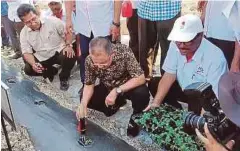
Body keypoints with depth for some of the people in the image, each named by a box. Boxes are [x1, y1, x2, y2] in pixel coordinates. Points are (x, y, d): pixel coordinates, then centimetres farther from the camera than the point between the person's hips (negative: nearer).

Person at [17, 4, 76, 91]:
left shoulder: (52, 21, -16)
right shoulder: (24, 33, -7)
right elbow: (27, 53, -4)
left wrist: (68, 46, -23)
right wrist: (33, 64, -24)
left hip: (59, 52, -3)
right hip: (42, 58, 3)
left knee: (70, 57, -34)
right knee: (28, 69, -17)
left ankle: (64, 78, -3)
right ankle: (50, 71, 13)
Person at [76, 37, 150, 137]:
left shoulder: (124, 52, -33)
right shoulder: (89, 60, -24)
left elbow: (141, 78, -31)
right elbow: (89, 84, -12)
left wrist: (117, 91, -39)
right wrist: (83, 104, -31)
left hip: (128, 86, -4)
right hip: (106, 88, 4)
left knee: (142, 94, -34)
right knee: (86, 99, -15)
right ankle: (116, 104, 10)